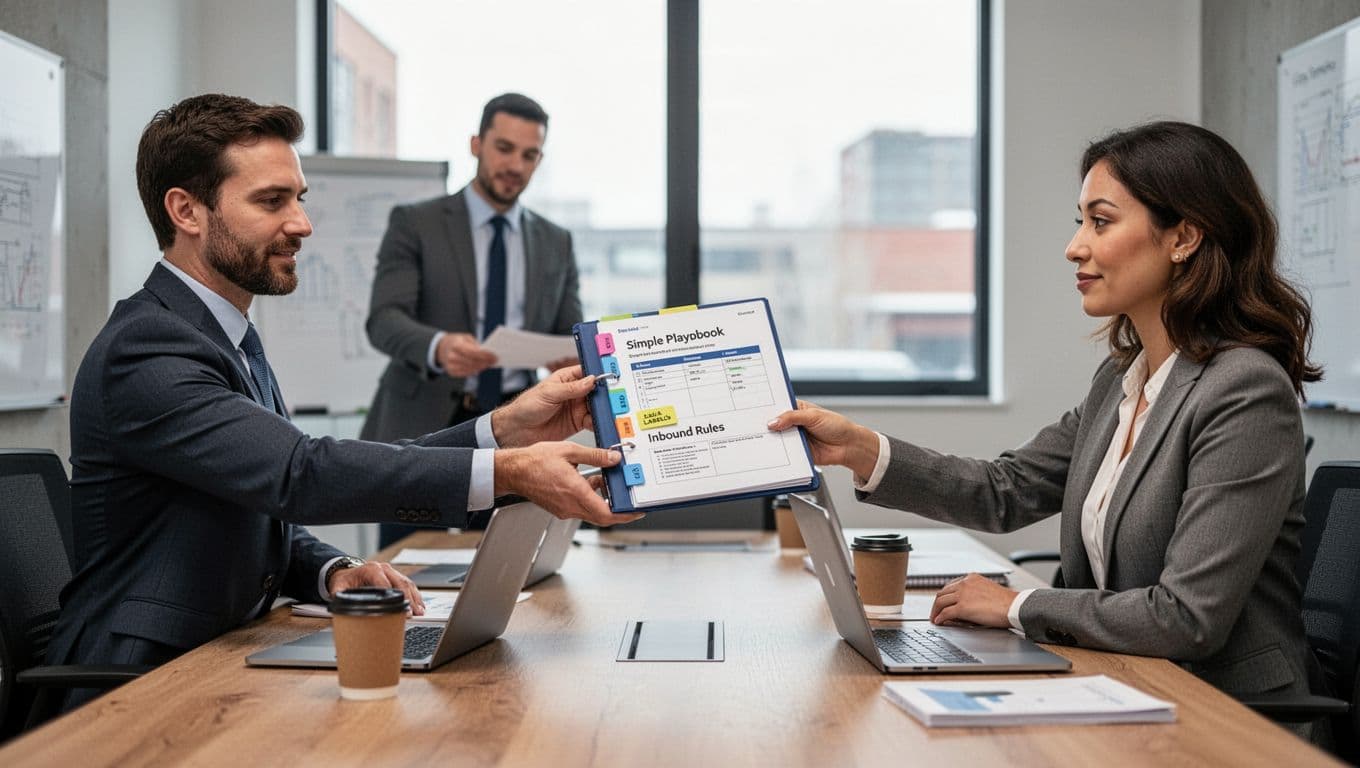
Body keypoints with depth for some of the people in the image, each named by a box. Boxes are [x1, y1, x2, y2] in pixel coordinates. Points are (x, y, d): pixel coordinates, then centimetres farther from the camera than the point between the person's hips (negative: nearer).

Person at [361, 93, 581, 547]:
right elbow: (384, 320, -11)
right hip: (423, 429, -3)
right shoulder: (415, 224, 1)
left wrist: (572, 357, -16)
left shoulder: (555, 243, 13)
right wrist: (438, 346, -33)